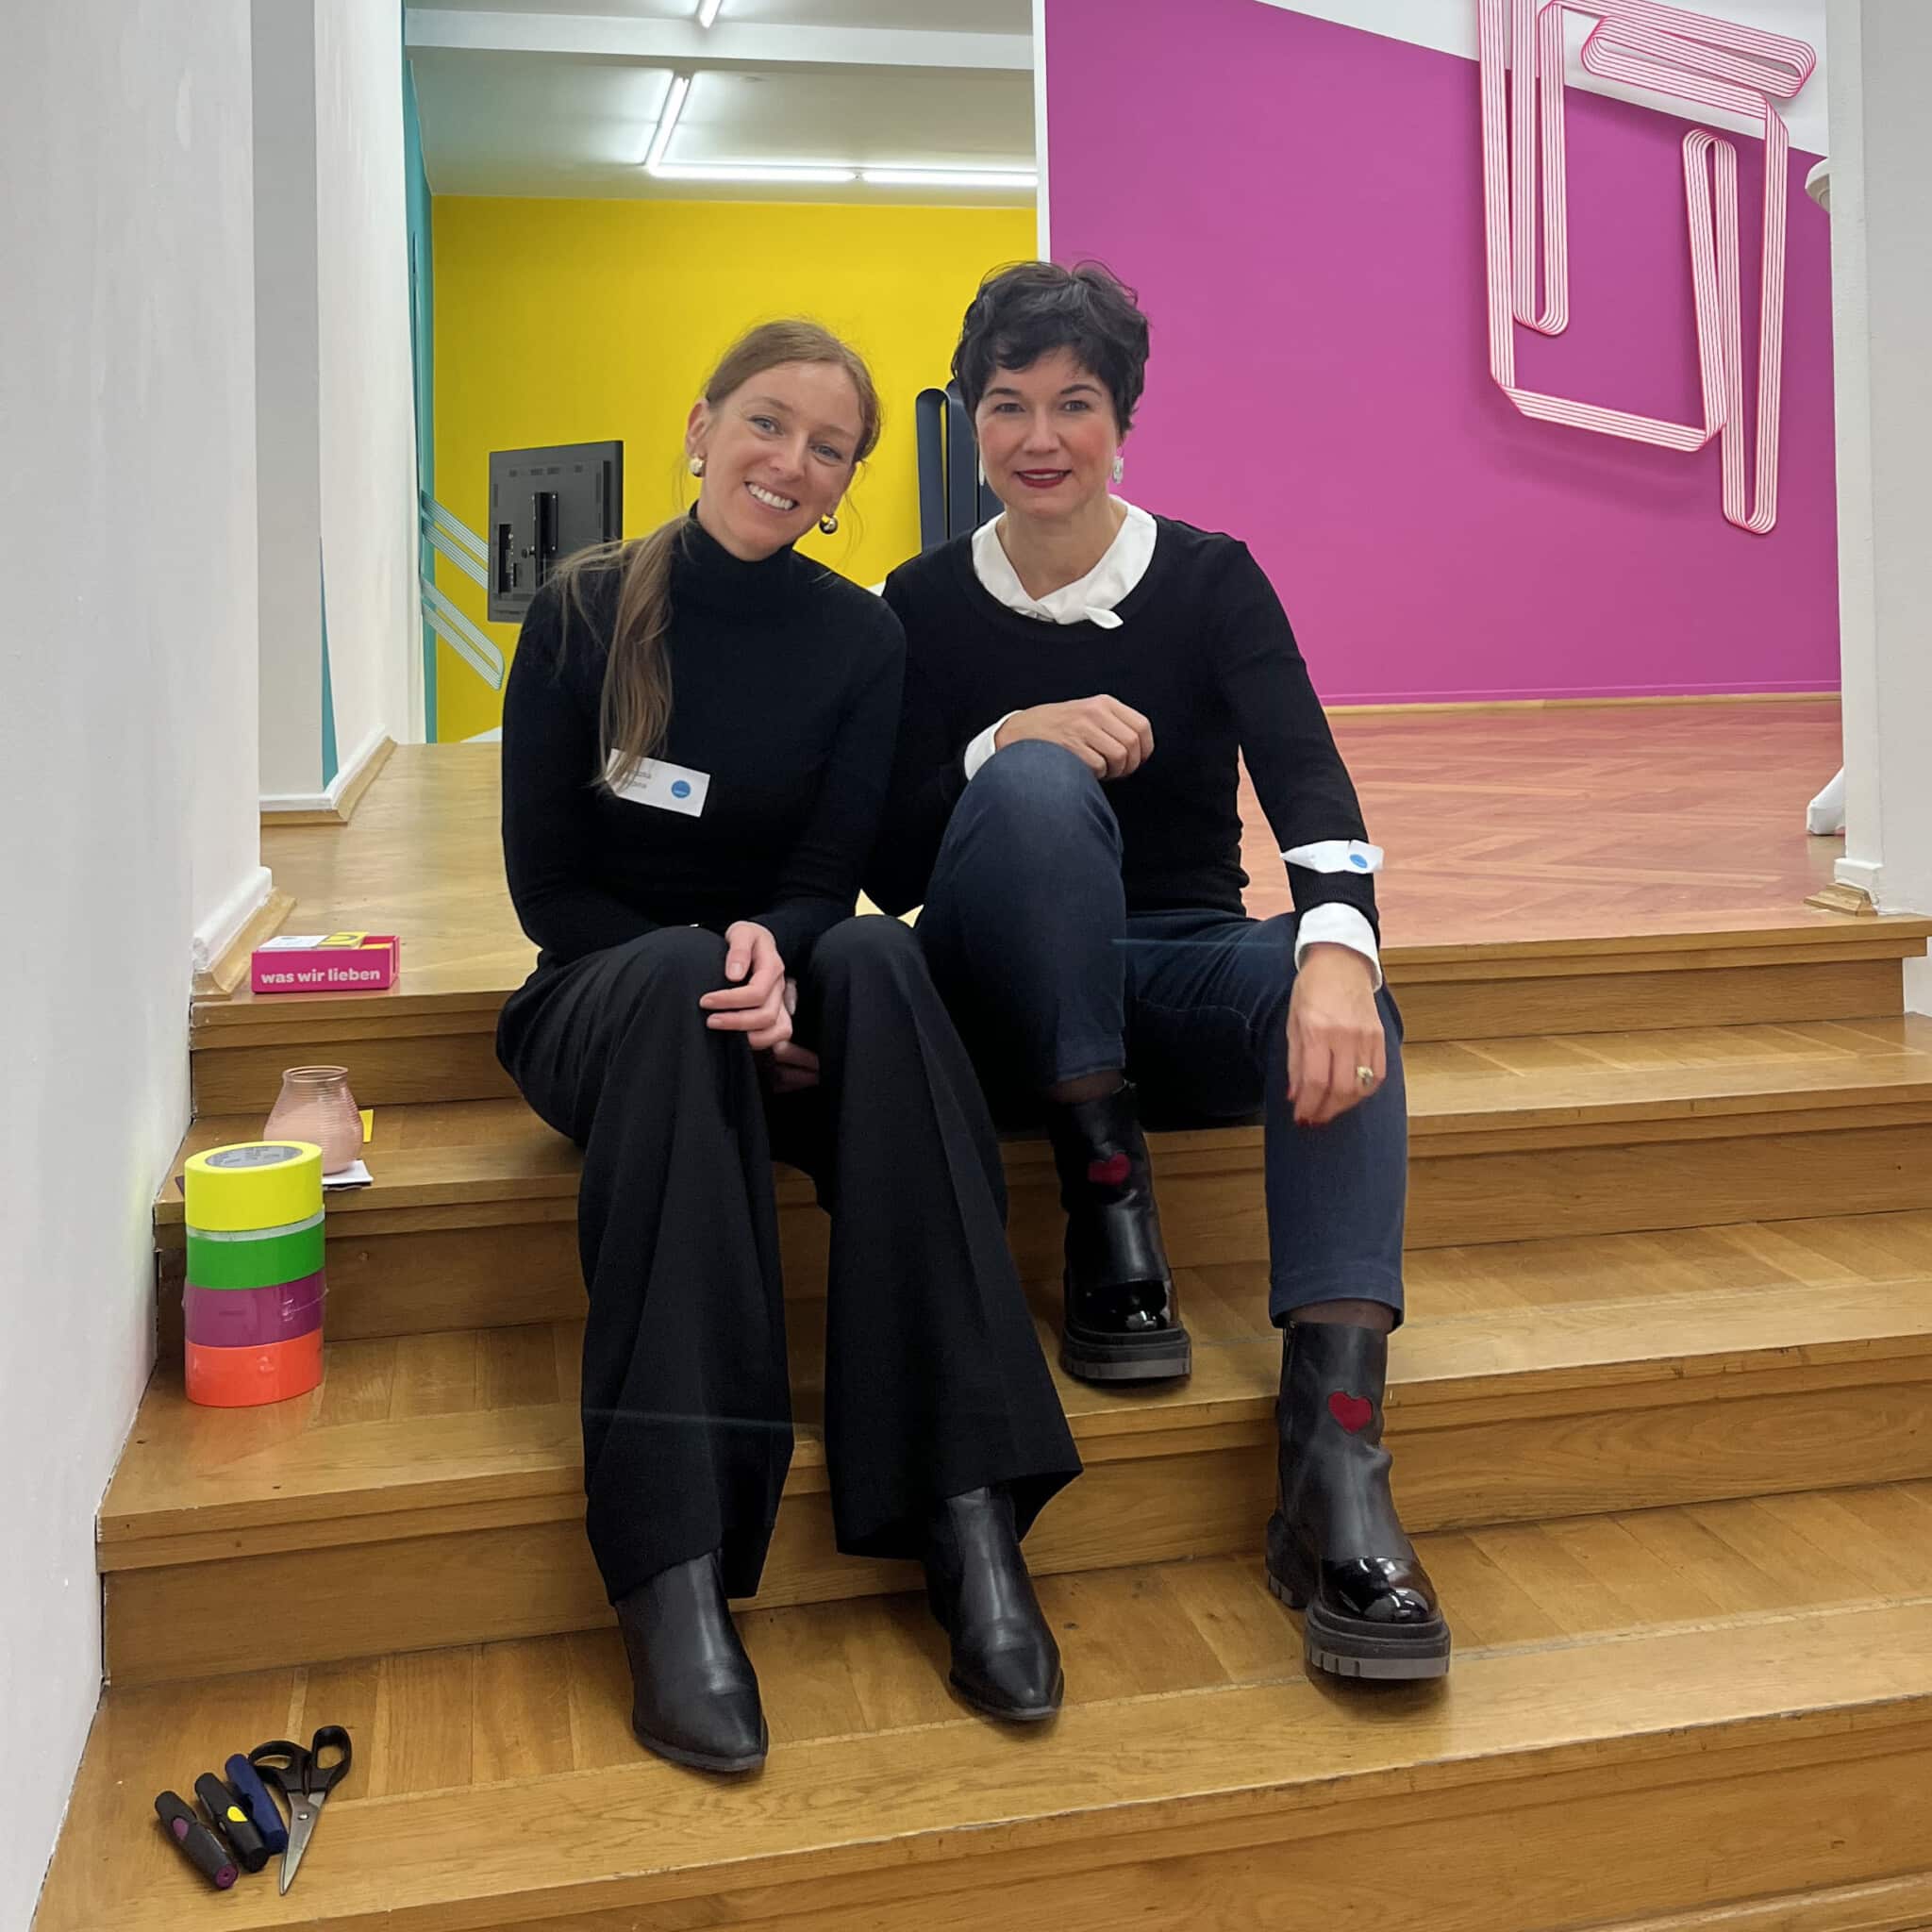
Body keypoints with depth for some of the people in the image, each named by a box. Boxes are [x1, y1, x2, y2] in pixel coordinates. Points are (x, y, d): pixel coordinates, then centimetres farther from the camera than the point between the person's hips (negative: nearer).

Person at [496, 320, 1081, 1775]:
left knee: (880, 959, -32)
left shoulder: (863, 641, 2)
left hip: (782, 986, 2)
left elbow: (826, 879, -4)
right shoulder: (585, 614, -2)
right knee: (676, 975, -36)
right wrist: (706, 959, -19)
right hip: (603, 995, -1)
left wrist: (770, 947, -27)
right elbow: (545, 884, -4)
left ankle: (970, 1515, -39)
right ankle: (673, 1569, -44)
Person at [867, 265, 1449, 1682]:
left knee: (1342, 1004, -34)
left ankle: (1336, 1458, -44)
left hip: (1180, 974, 1)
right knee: (1038, 785, -32)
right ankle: (1111, 1220, -28)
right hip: (1003, 1003, -1)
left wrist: (1337, 943, -38)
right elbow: (892, 874, -4)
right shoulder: (928, 604, 2)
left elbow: (1308, 779, -16)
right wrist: (1004, 745, -24)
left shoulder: (1209, 578, 1)